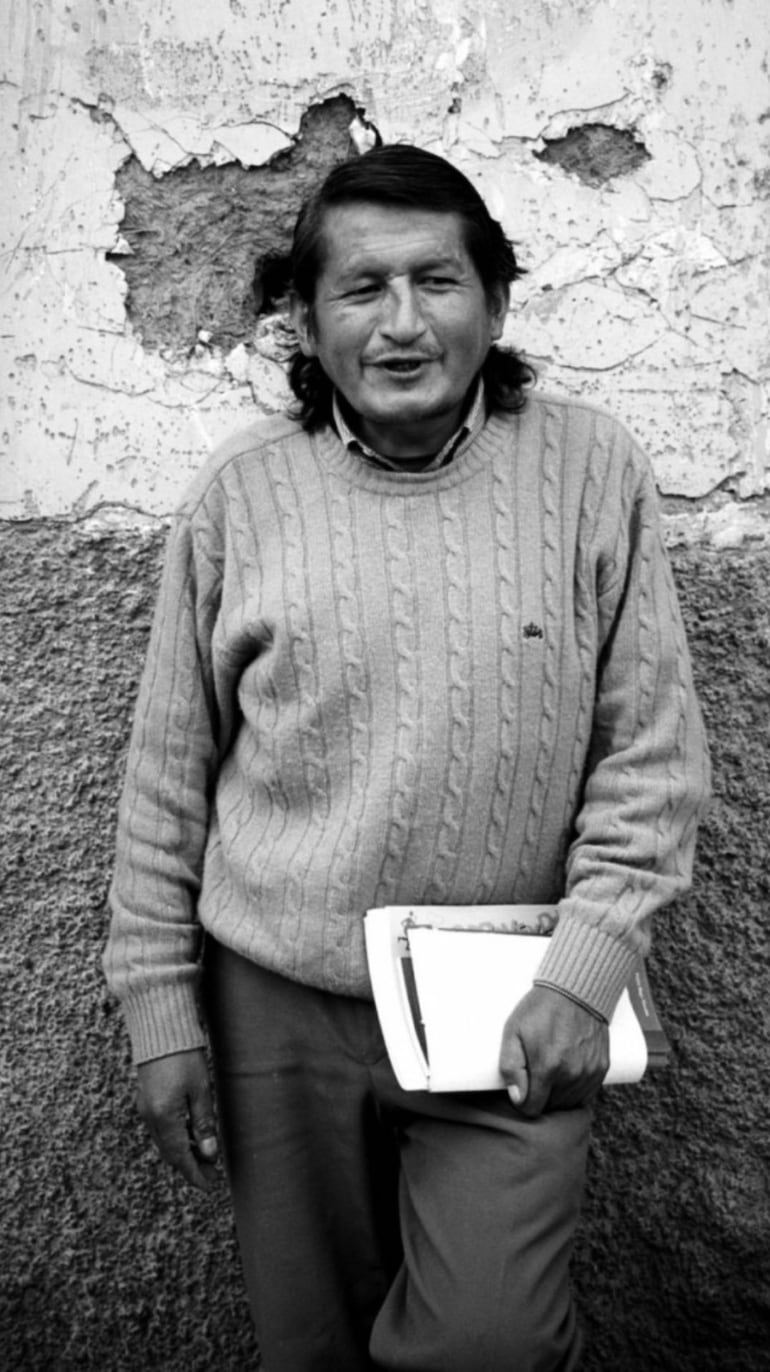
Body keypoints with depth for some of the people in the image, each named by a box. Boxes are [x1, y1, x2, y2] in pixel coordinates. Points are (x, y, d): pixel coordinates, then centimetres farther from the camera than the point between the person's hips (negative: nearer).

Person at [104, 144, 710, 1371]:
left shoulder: (592, 472, -7)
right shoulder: (240, 493, -5)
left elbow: (652, 759, -4)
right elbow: (170, 772, 1)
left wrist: (583, 971, -12)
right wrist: (159, 1003, 2)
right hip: (278, 1005, 2)